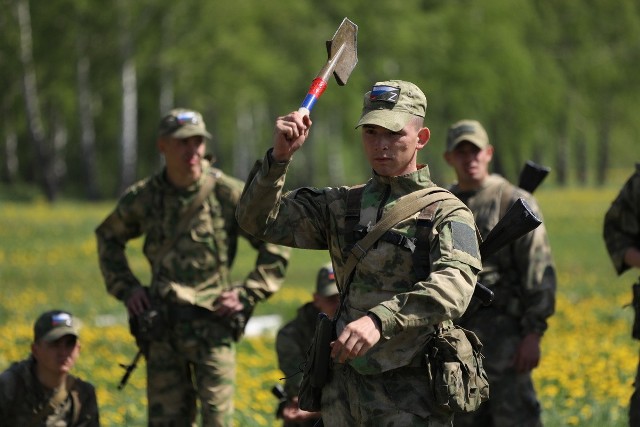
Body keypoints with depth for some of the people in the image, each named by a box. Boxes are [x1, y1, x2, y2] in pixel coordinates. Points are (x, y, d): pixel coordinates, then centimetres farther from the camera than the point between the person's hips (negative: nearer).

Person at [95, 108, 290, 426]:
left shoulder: (229, 194, -5)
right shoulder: (142, 198, 4)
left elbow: (276, 248, 1)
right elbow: (108, 237, 24)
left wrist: (247, 295, -6)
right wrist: (125, 287, 12)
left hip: (212, 323, -3)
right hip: (162, 327, 3)